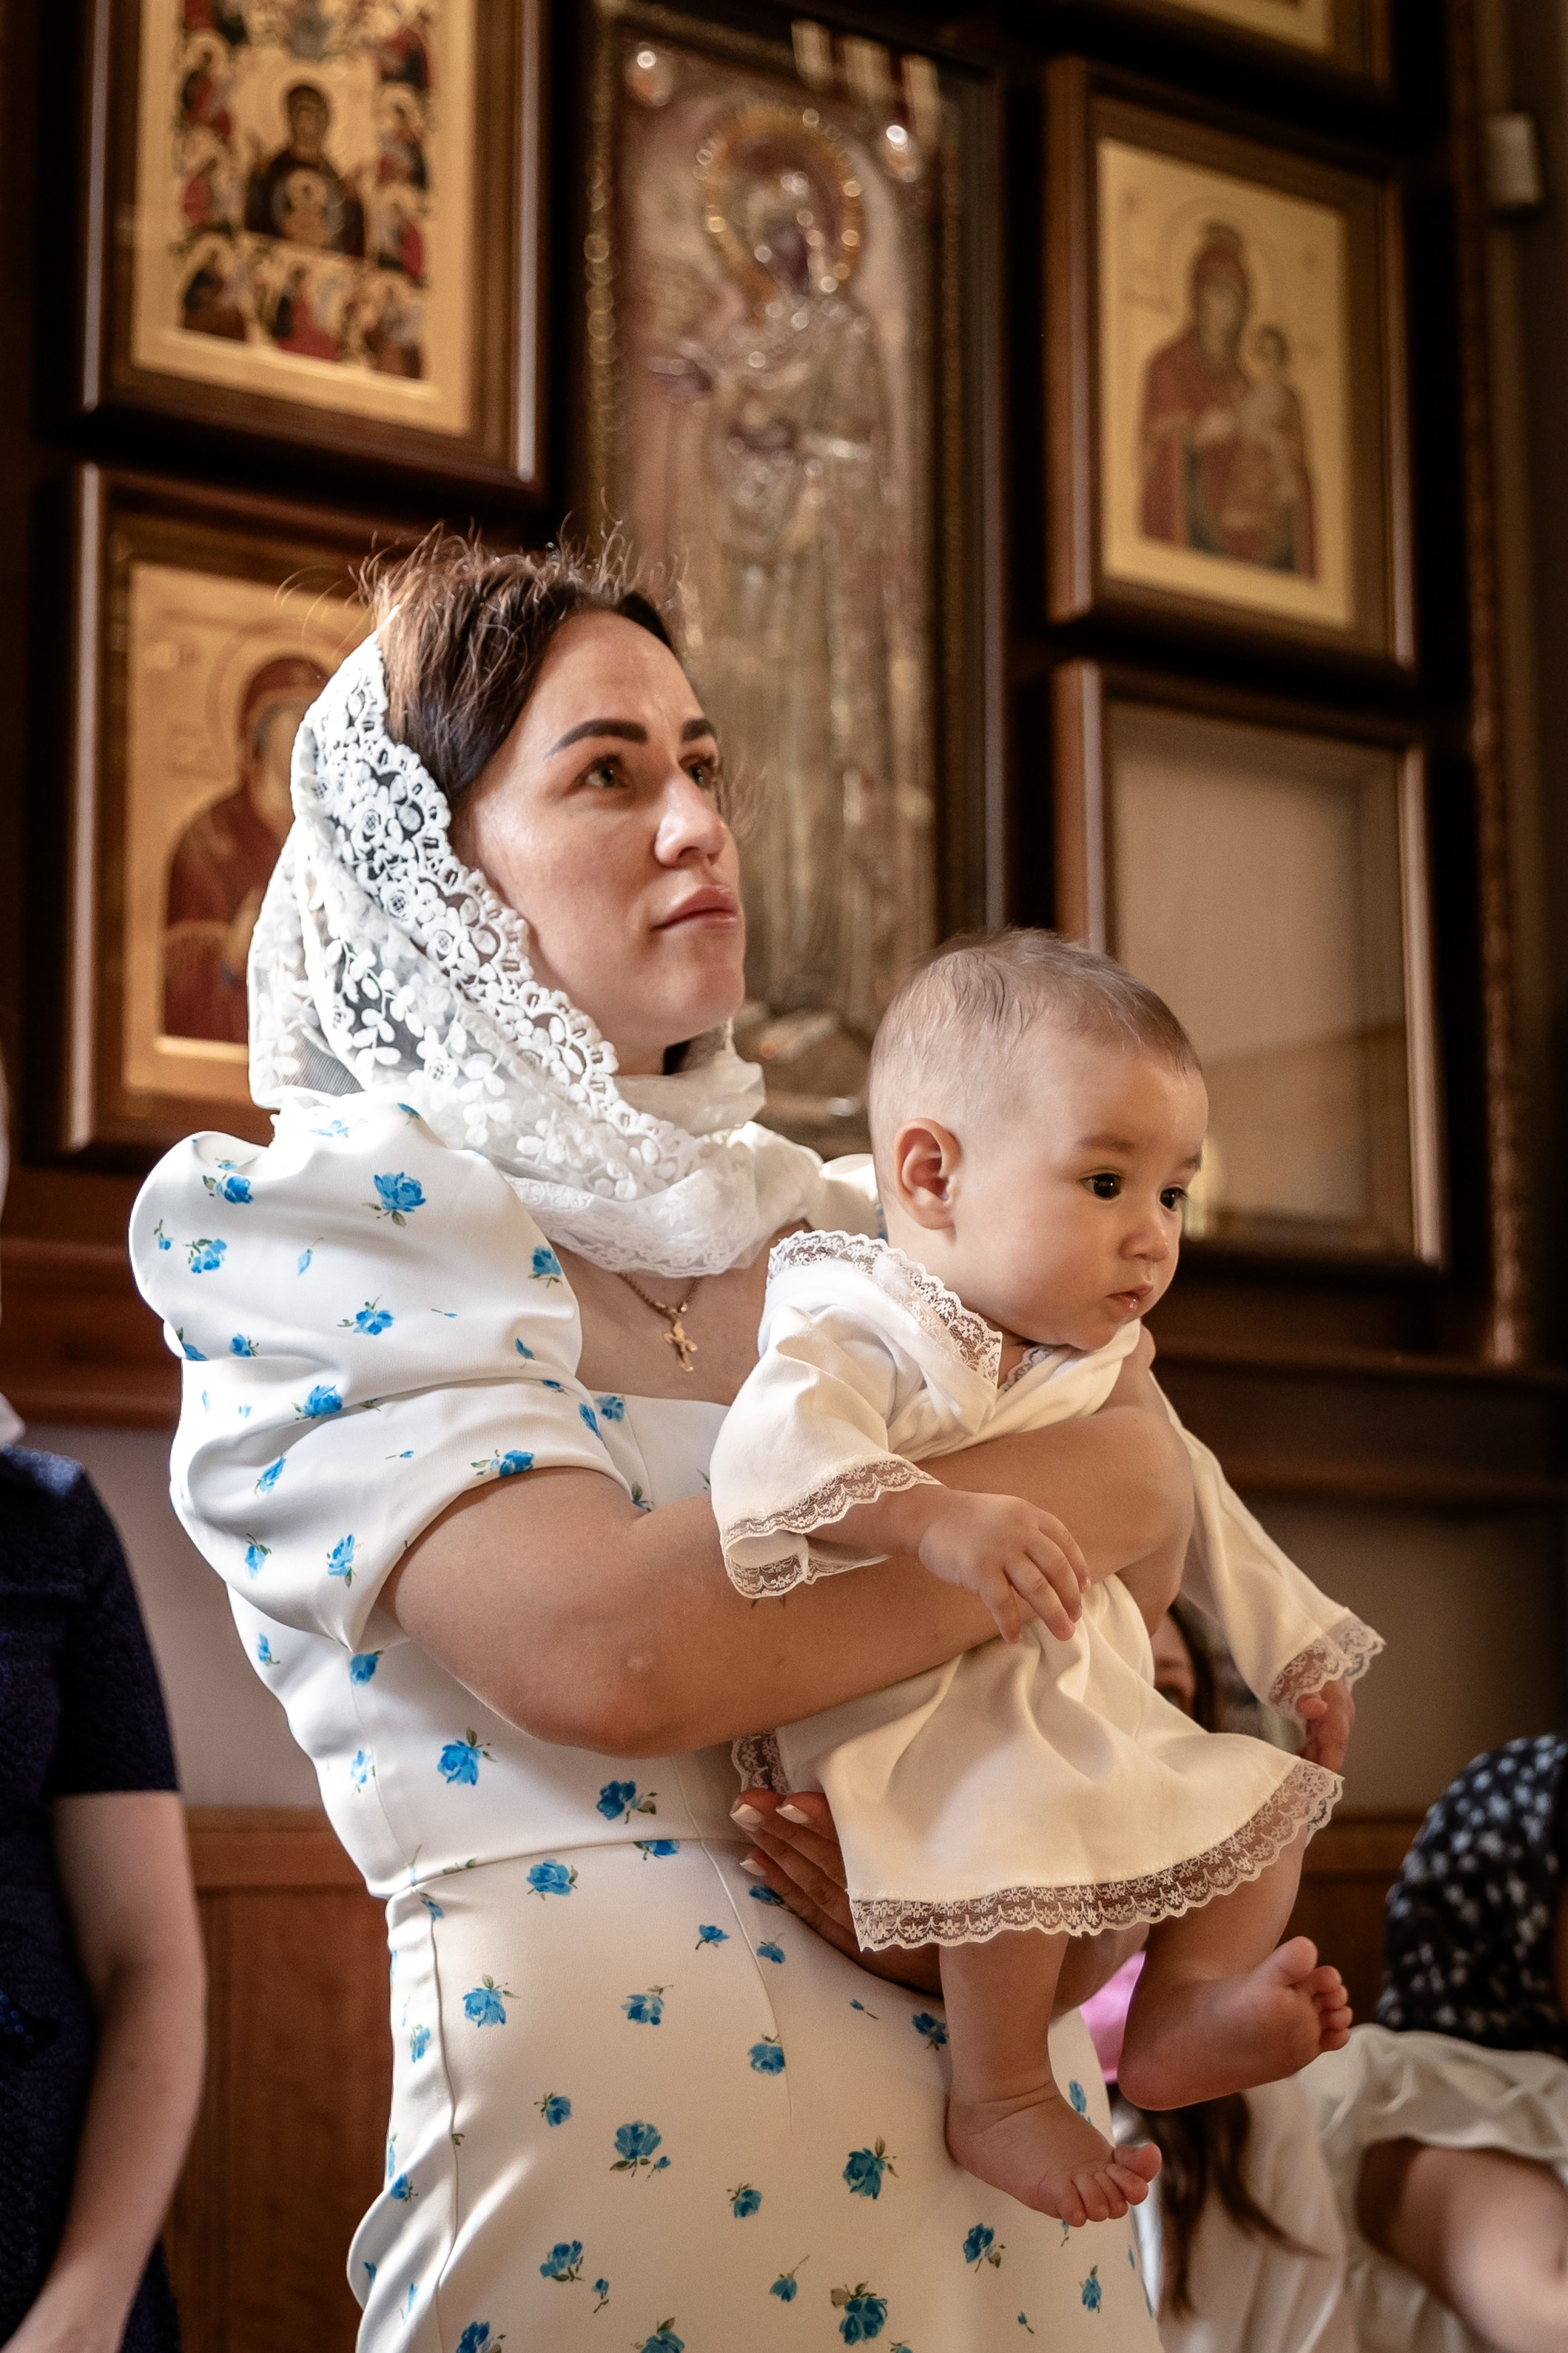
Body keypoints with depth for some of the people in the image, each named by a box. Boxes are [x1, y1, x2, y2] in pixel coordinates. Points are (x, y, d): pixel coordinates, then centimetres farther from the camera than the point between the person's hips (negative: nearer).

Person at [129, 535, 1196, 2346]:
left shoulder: (824, 1232, 10)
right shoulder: (322, 1225, -8)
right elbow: (604, 1641, -24)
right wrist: (1114, 1476, -15)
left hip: (1009, 2160, 6)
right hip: (627, 2127, -6)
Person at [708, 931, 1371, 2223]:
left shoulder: (1103, 1372, 11)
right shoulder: (866, 1334, -16)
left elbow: (1196, 1520, 25)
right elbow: (776, 1443, -38)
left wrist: (1296, 1654, 30)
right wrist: (941, 1518, -53)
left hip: (1094, 1719, 8)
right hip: (912, 1720, -8)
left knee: (1270, 1791, 6)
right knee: (1018, 1815, -34)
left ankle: (1179, 2016, 8)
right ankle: (1000, 2100, -16)